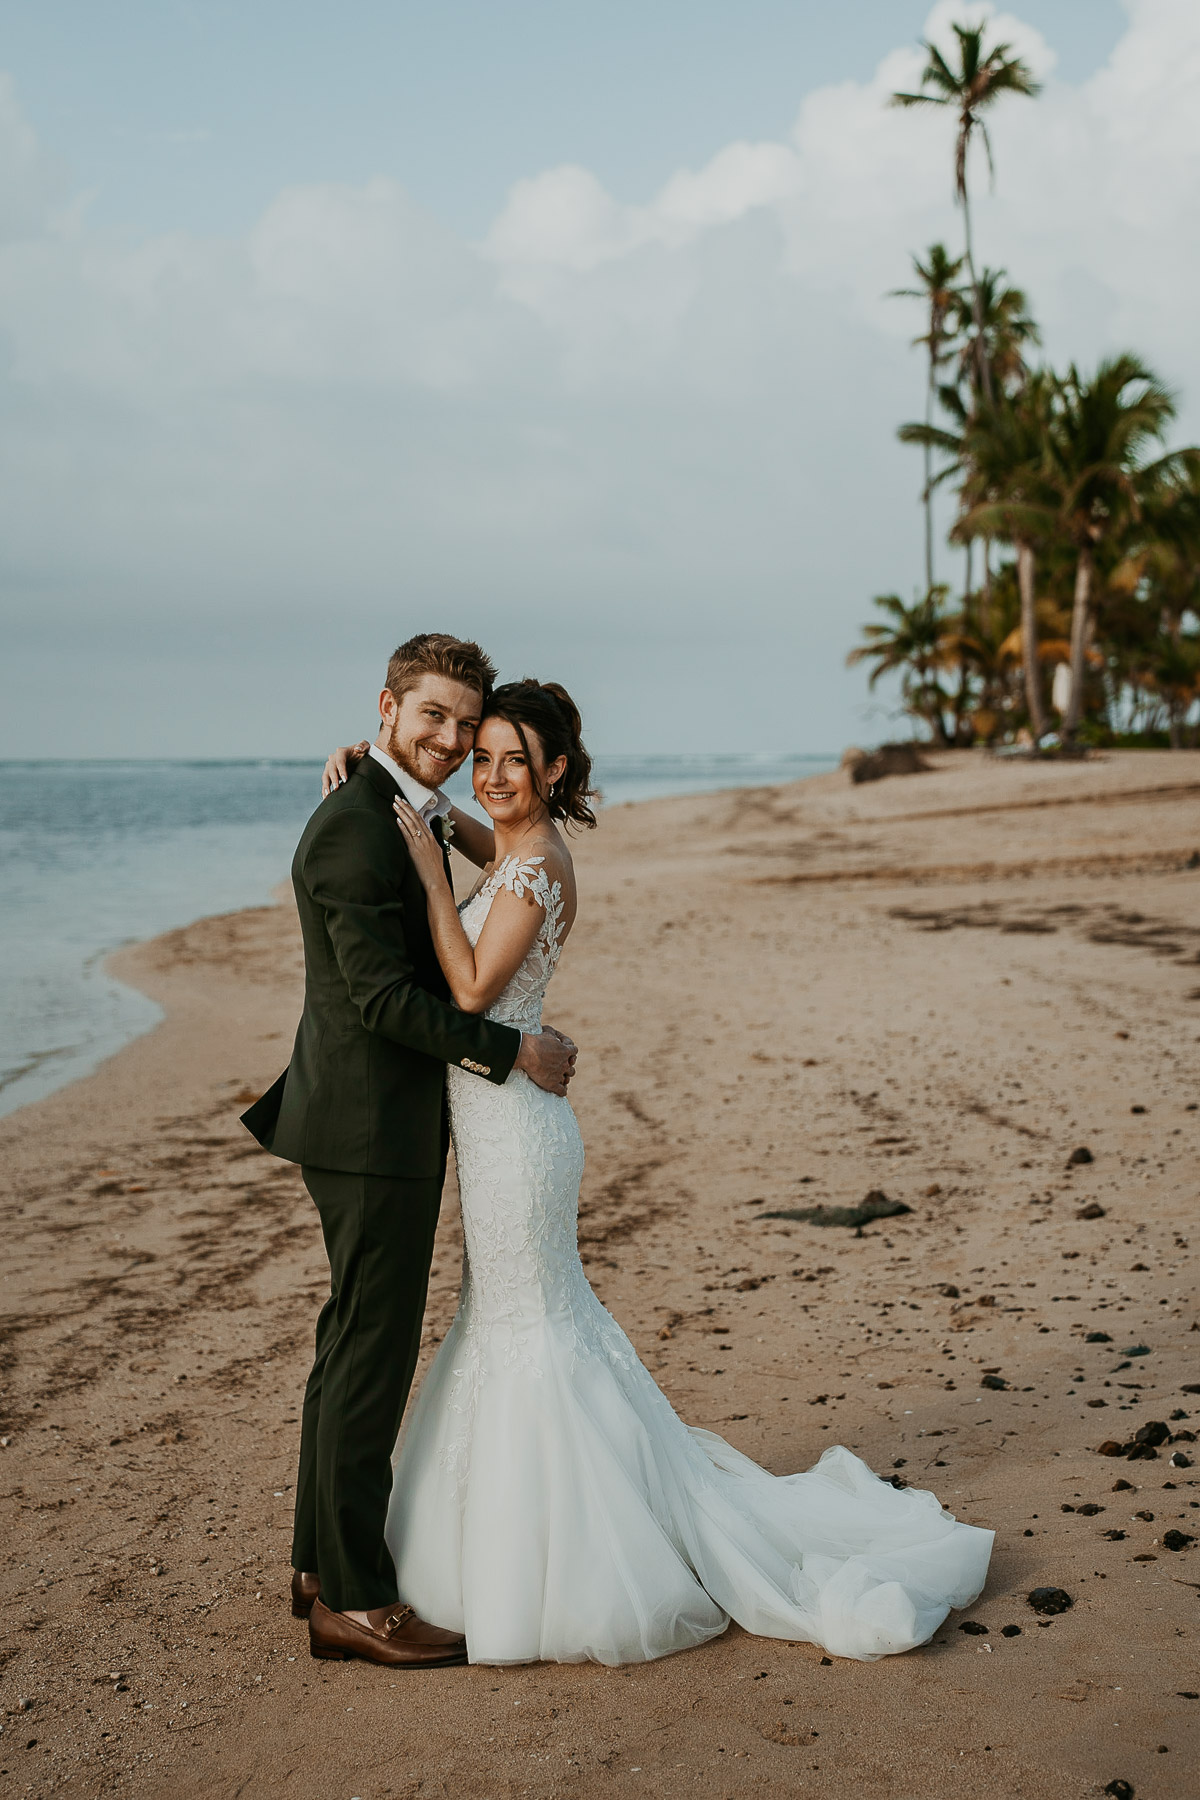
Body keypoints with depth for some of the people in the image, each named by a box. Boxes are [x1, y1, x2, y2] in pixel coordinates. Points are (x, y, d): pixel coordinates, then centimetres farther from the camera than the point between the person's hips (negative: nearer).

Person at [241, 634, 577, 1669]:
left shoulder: (411, 818, 14)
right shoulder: (354, 827, -18)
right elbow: (383, 996, -22)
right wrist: (515, 1052, -16)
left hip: (389, 1123, 11)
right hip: (373, 1127, -11)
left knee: (359, 1340, 17)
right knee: (373, 1351, -3)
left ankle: (323, 1561, 30)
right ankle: (353, 1600, 8)